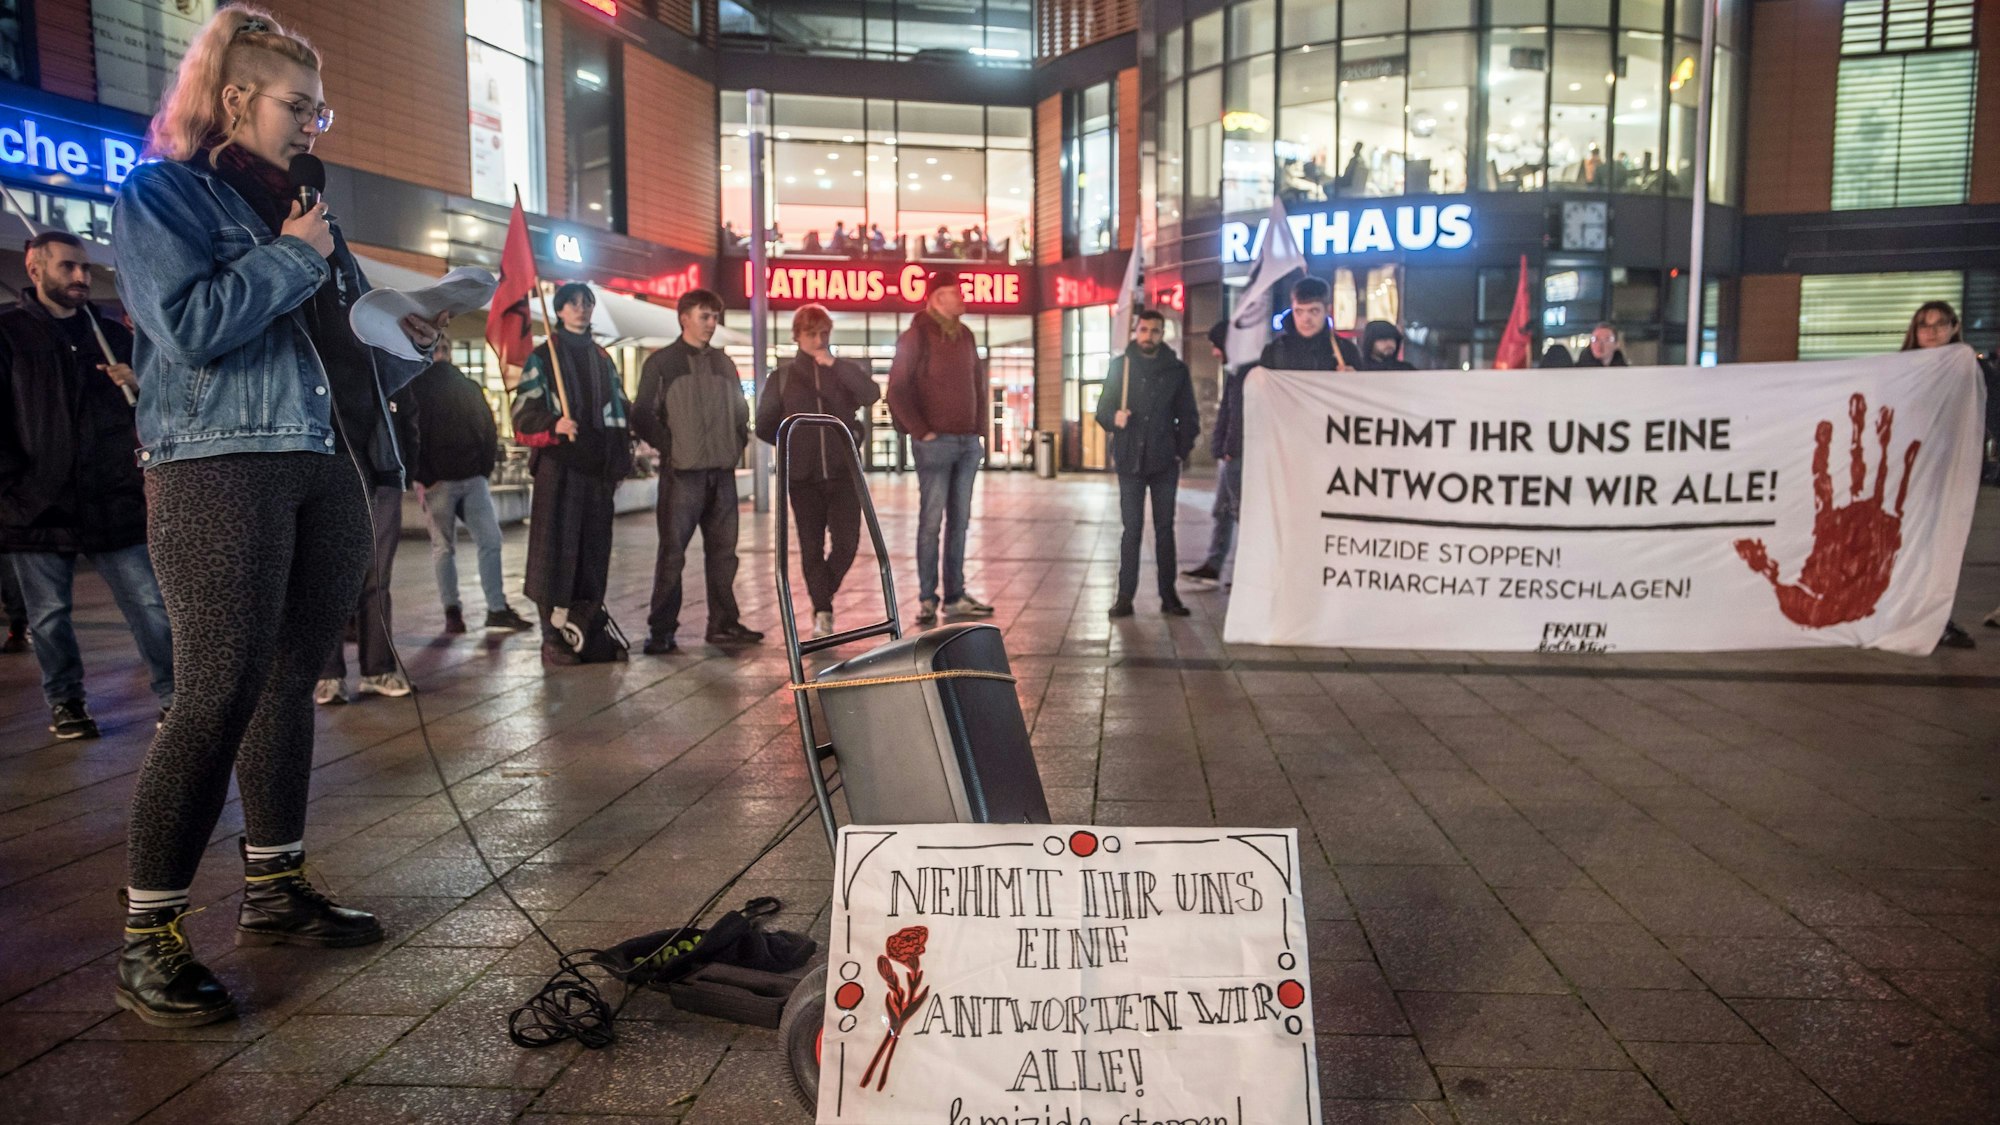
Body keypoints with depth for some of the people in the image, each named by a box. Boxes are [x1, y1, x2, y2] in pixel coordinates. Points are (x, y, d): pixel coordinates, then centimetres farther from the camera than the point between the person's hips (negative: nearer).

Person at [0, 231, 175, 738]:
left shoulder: (113, 333, 14)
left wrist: (139, 386, -2)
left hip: (114, 500, 2)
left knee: (151, 606, -2)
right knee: (48, 615, 8)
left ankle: (173, 697, 4)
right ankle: (65, 701, 22)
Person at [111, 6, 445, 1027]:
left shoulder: (305, 212, 20)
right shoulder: (161, 193, 1)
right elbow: (189, 327, -14)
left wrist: (406, 347, 7)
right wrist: (290, 256, -8)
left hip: (325, 472, 7)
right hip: (217, 468, -7)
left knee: (290, 682, 10)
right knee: (219, 694, -11)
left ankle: (274, 888, 22)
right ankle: (148, 937, -1)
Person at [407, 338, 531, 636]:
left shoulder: (469, 388, 12)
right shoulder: (416, 390, 7)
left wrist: (485, 470, 1)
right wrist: (424, 479, -4)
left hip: (474, 479, 3)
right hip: (438, 481, -3)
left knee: (490, 541, -2)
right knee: (444, 547, 3)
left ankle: (497, 608, 1)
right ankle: (452, 611, 8)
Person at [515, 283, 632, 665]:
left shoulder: (603, 359, 20)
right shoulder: (542, 357, 3)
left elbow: (621, 414, 22)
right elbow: (524, 415, -4)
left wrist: (620, 461, 14)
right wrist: (554, 426, -24)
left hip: (598, 467, 5)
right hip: (558, 465, -5)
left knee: (594, 551, 6)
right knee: (555, 550, -8)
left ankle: (583, 631, 15)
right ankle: (553, 639, -6)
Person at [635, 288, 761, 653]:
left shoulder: (724, 364, 17)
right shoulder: (661, 362, 1)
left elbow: (741, 410, 23)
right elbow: (643, 415, -3)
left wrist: (738, 443, 8)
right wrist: (669, 446, -9)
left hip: (722, 472, 5)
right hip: (682, 473, -5)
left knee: (723, 551, 8)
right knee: (672, 552, -5)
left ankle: (724, 623, 16)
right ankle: (661, 630, 1)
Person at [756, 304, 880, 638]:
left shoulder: (845, 370, 8)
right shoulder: (782, 377, 8)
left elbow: (872, 395, -14)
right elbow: (764, 426, 12)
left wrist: (834, 364, -20)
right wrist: (793, 443, 6)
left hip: (843, 472, 0)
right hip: (803, 476, 0)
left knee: (846, 542, -7)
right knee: (811, 547, 1)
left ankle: (821, 601, 17)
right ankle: (822, 611, 12)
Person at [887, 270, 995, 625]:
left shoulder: (965, 335, 13)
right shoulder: (917, 336, -7)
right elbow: (898, 389, -10)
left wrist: (979, 428, 11)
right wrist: (920, 431, -12)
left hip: (968, 443, 6)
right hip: (936, 443, -6)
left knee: (959, 522, 9)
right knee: (931, 521, -3)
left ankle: (955, 596, 15)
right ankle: (927, 599, 3)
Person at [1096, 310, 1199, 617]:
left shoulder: (1177, 369, 6)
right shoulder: (1120, 365, 4)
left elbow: (1189, 416, 9)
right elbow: (1102, 410, 4)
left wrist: (1182, 451, -1)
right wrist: (1114, 417, -18)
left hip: (1165, 462, 1)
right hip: (1130, 460, -1)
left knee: (1164, 528, 6)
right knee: (1132, 529, -2)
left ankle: (1168, 595, 11)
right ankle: (1125, 595, 1)